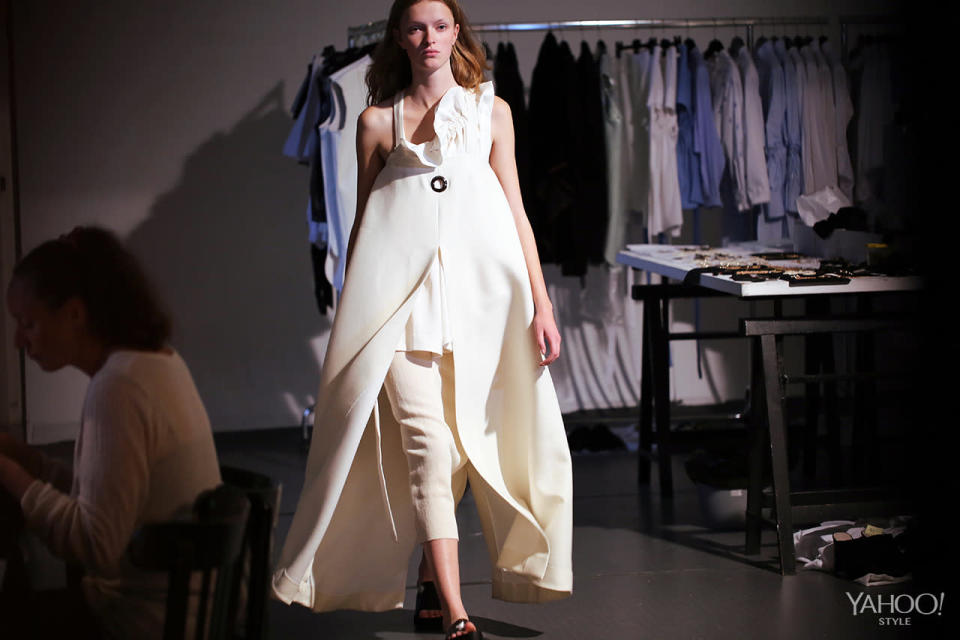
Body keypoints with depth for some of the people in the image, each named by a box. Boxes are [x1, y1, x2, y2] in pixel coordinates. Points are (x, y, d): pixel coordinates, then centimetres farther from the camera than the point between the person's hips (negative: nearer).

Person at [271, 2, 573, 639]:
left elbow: (515, 211, 11)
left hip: (478, 281, 2)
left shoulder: (491, 109, 14)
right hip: (401, 283, -2)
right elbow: (363, 222, 16)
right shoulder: (378, 121, 11)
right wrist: (350, 314, 15)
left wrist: (541, 304, 4)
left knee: (462, 437, 2)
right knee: (426, 441, -12)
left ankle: (431, 581, 19)